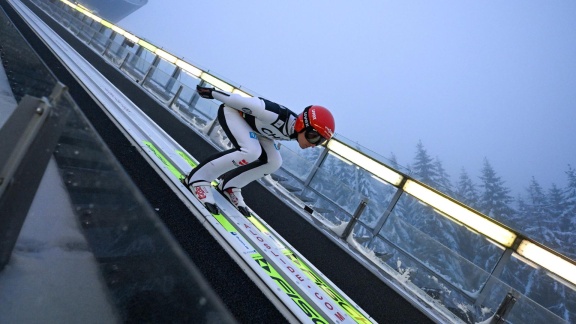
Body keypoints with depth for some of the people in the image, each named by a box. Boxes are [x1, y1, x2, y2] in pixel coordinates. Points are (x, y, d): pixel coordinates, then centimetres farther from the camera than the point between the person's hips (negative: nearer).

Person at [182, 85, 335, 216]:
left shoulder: (295, 130, -13)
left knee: (274, 161, -7)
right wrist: (212, 93, -16)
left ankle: (229, 185, 6)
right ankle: (197, 177, -20)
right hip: (232, 111, -8)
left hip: (253, 125, 8)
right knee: (251, 151, -32)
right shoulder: (278, 116, -38)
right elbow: (245, 101, -28)